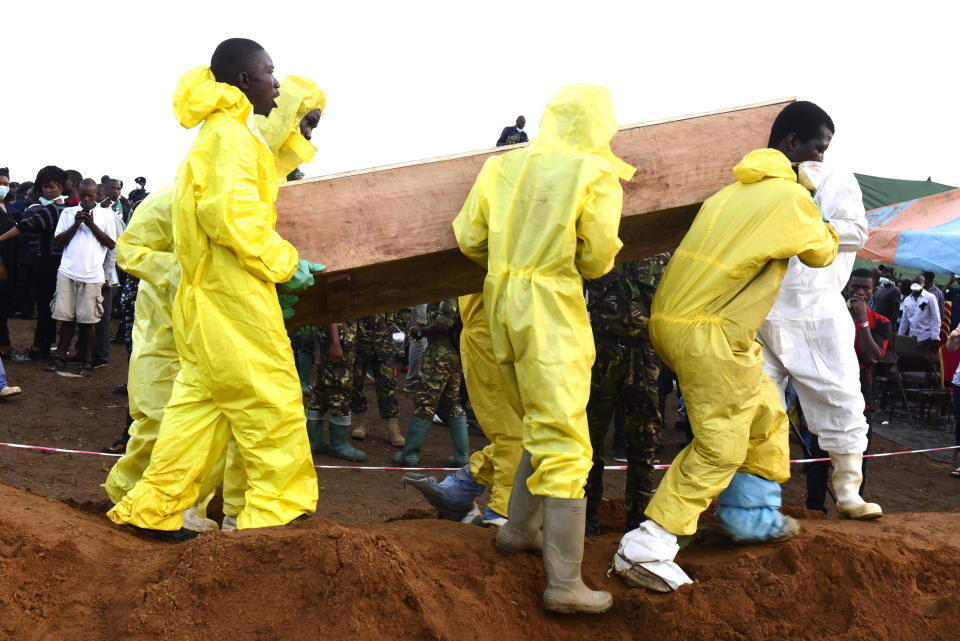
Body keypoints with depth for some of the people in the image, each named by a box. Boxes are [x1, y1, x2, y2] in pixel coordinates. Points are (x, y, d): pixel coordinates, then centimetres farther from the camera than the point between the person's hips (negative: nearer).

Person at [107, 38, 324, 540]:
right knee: (271, 401, -6)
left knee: (200, 400, 11)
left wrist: (274, 267, 17)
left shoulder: (215, 135, 22)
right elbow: (232, 214, -22)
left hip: (206, 295, 10)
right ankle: (279, 514, -2)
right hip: (235, 296, -10)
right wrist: (284, 263, -16)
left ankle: (153, 508, 14)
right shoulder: (230, 135, -11)